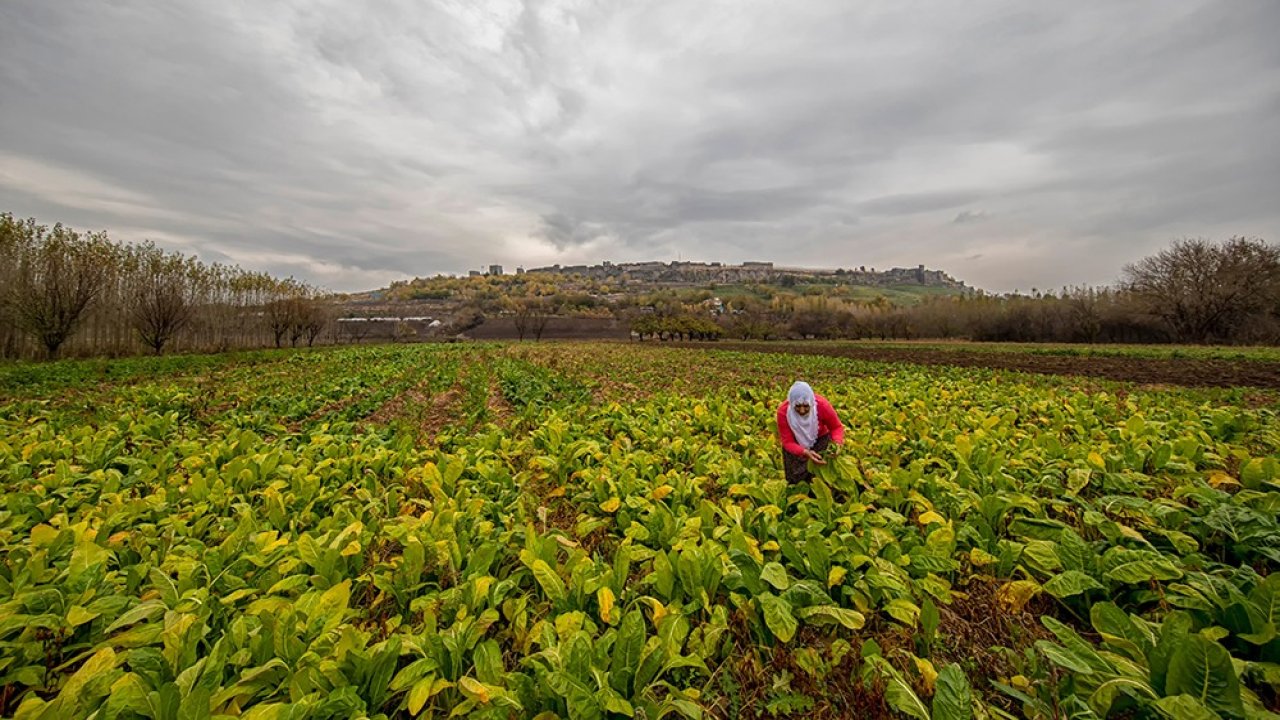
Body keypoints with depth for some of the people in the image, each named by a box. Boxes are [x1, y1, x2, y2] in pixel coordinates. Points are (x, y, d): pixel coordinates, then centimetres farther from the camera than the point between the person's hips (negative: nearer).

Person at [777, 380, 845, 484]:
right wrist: (805, 452, -42)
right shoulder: (783, 412, -31)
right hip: (795, 443, 0)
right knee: (795, 480, -1)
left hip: (820, 438, 0)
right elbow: (787, 442, -24)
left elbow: (837, 427, -15)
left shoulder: (821, 405, -31)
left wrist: (837, 443, -35)